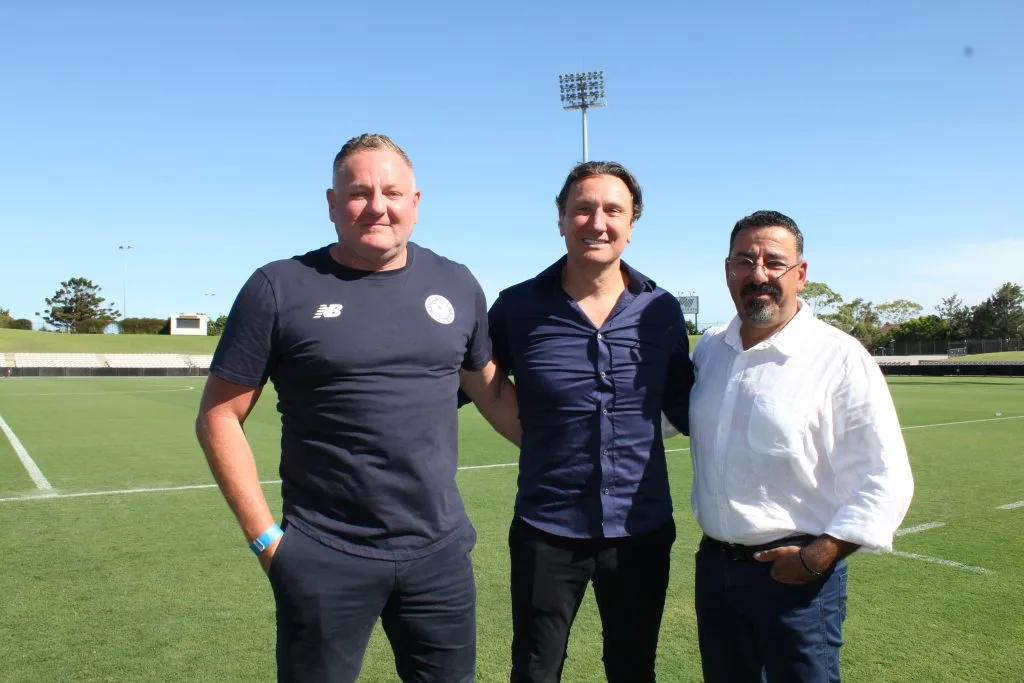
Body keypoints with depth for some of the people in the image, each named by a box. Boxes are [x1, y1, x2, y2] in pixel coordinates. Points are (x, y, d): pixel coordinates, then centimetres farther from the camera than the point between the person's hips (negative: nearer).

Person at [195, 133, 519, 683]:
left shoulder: (456, 285, 3)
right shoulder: (281, 288, -7)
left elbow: (491, 390, 14)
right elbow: (219, 417, -3)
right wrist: (265, 536, -7)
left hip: (441, 552, 3)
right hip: (325, 559, -3)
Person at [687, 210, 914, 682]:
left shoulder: (841, 358, -12)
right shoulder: (708, 349, 6)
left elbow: (886, 481, -12)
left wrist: (817, 558, -15)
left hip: (796, 574, -5)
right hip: (714, 565, 6)